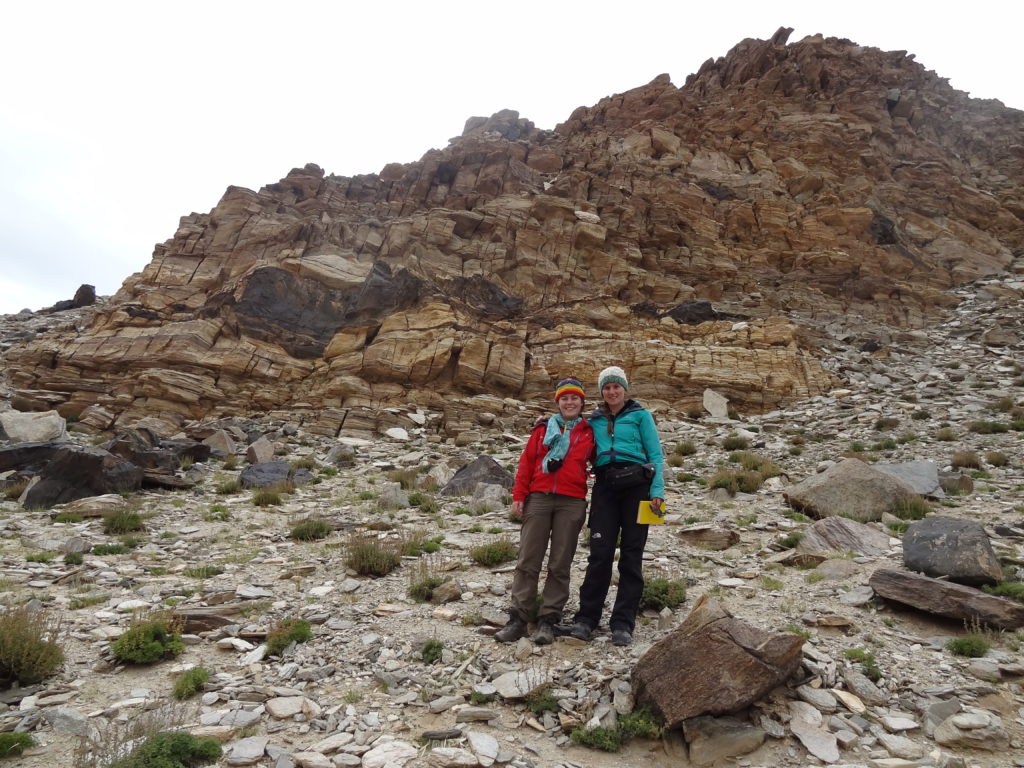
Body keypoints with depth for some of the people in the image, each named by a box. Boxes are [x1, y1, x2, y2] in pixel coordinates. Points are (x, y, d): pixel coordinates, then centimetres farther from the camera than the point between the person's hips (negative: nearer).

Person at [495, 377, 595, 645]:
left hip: (572, 502, 0)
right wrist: (518, 496, 3)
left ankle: (548, 620, 8)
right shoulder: (543, 428, 13)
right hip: (538, 499, 1)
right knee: (528, 560, -1)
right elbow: (526, 462, 10)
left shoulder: (589, 432, 12)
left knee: (560, 564, 1)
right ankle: (518, 618, 4)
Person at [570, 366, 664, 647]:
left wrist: (657, 491, -8)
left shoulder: (640, 415, 8)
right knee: (600, 553, -4)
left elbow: (655, 454, 4)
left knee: (631, 555, 0)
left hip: (635, 484, -2)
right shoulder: (594, 420, 16)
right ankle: (586, 618, 5)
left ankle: (623, 624, 6)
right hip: (605, 486, 2)